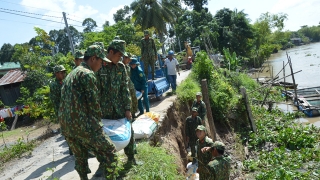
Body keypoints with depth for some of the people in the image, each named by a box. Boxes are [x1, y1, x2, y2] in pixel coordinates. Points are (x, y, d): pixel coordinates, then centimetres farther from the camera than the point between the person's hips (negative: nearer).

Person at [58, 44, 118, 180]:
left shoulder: (71, 74, 20)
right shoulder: (87, 74, -8)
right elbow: (93, 103, -9)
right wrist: (98, 122, 6)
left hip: (65, 125, 10)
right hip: (82, 124, -9)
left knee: (80, 157, 22)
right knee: (109, 154, -2)